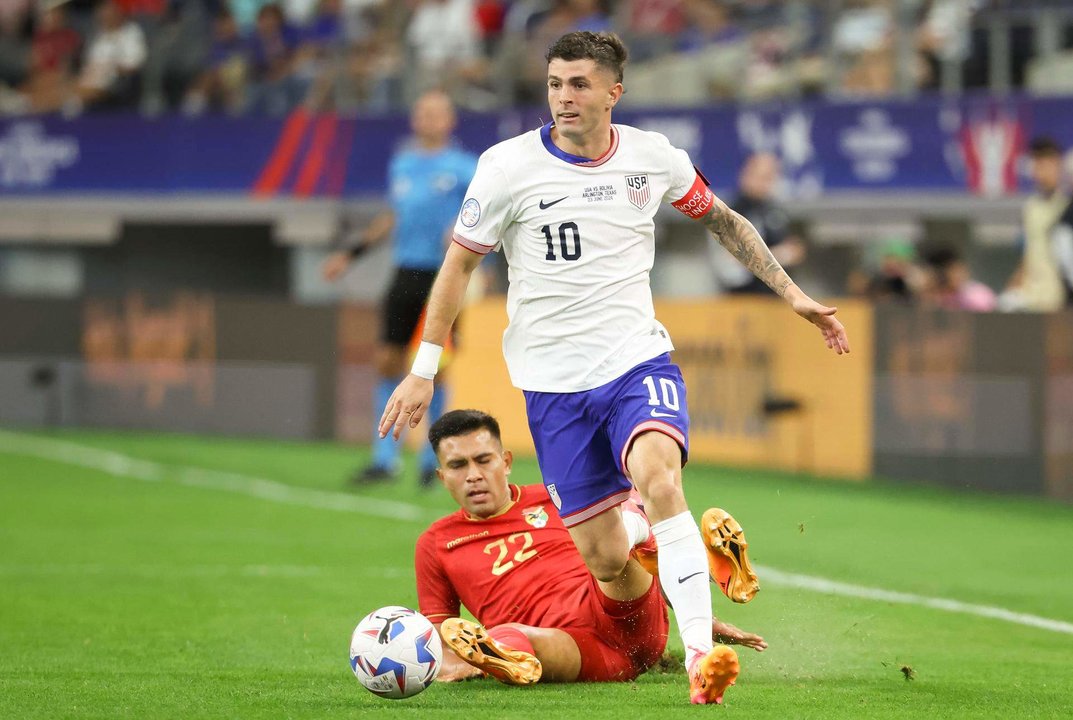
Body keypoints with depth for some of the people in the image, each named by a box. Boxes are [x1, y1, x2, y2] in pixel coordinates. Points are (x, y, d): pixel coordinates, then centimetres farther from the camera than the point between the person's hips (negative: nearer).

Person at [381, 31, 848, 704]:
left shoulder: (653, 158, -1)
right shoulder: (509, 166, -7)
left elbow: (723, 220, 17)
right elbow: (460, 263, 3)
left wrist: (793, 295, 15)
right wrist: (423, 372, 2)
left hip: (638, 359, 0)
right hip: (553, 382, 0)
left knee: (658, 479, -32)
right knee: (606, 562, -2)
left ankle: (702, 656, -35)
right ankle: (648, 528, 37)